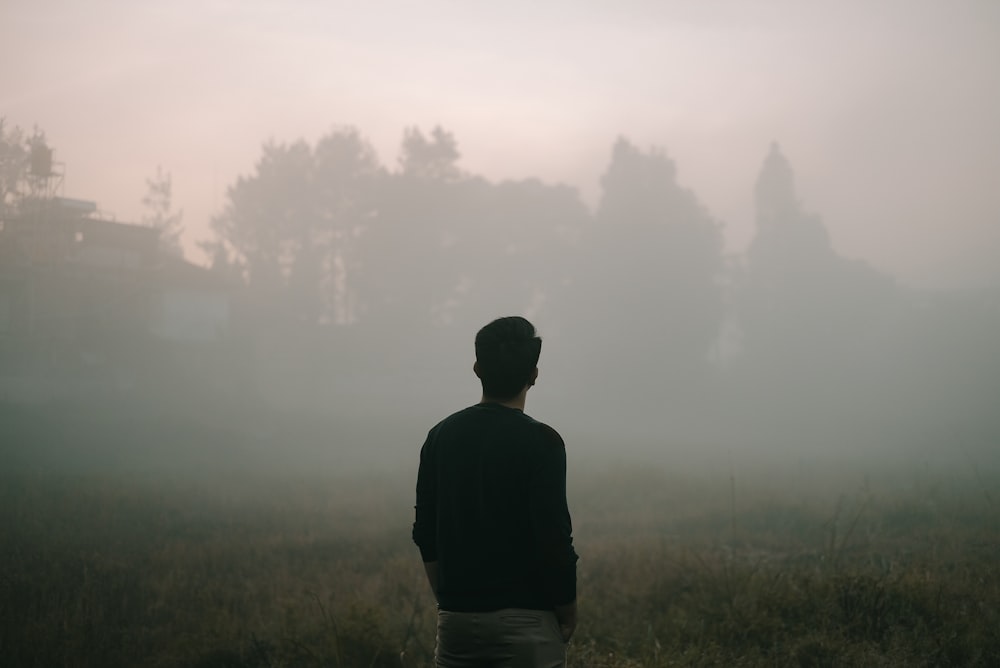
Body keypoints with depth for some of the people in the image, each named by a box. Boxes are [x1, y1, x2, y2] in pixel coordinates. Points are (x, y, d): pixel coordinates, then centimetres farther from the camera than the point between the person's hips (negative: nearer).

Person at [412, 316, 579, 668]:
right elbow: (554, 538, -13)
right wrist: (568, 613, 0)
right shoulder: (540, 442, -10)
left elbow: (425, 534, 9)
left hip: (456, 619, 5)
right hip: (525, 621, -5)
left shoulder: (442, 435, 6)